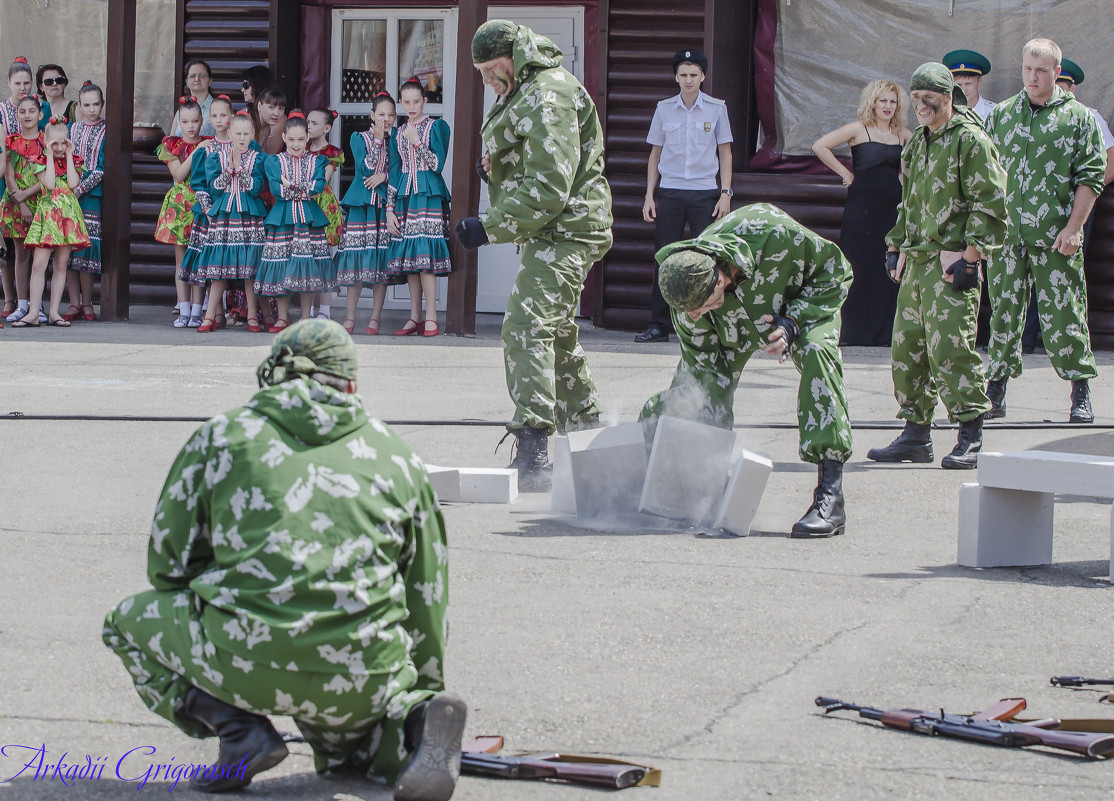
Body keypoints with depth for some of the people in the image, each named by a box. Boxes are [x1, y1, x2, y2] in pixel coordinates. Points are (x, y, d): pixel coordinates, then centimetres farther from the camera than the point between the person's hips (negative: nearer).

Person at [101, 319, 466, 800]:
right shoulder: (395, 455, 18)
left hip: (246, 659, -3)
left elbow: (168, 562, 16)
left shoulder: (221, 436, 12)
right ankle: (413, 719, -2)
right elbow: (428, 587, 24)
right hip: (362, 678, 3)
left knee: (130, 621, 24)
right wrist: (426, 685, 38)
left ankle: (240, 731, 2)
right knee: (340, 748, 35)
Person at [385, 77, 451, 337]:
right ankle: (414, 318, 5)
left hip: (428, 196, -5)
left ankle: (431, 319, -14)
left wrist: (417, 142, -14)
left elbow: (437, 165, -6)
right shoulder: (399, 133, 15)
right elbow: (394, 173, 15)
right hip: (404, 197, 5)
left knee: (425, 256, -14)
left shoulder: (436, 127, 2)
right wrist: (389, 210, 9)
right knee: (409, 256, 2)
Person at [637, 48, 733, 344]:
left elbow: (725, 153, 7)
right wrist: (649, 195, 7)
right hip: (670, 191, 1)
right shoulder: (664, 109, 7)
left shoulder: (716, 108, 3)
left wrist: (725, 193, 0)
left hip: (705, 192, -1)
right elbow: (655, 154, 12)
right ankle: (659, 325, 5)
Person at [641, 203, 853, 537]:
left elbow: (836, 270, -23)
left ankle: (830, 498, -37)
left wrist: (793, 323, -33)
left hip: (804, 305, -3)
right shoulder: (689, 297, -31)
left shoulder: (774, 236, -42)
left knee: (817, 353, -33)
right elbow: (705, 371, -19)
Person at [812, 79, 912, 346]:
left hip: (893, 205, 4)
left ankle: (886, 331, 5)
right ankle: (857, 331, 0)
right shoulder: (859, 129, -2)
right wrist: (844, 173, -4)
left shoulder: (902, 134, 11)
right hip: (862, 206, -4)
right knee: (860, 267, -4)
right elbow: (819, 146, -6)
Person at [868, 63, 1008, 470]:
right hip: (915, 263, 8)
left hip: (952, 264, -8)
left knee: (948, 348, -13)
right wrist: (895, 246, 22)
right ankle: (915, 433, 16)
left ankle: (970, 437, -8)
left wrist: (969, 257, -16)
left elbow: (989, 206, -12)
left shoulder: (970, 141, -8)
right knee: (906, 348, 8)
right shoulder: (918, 143, 18)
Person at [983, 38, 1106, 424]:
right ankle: (996, 391, 12)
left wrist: (1073, 227, -9)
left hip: (1056, 238, -3)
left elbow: (1091, 177, -1)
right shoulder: (1001, 115, 12)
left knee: (1063, 314, -3)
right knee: (1003, 311, 5)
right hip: (1006, 234, 3)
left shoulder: (1078, 117, 3)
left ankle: (1081, 393, 6)